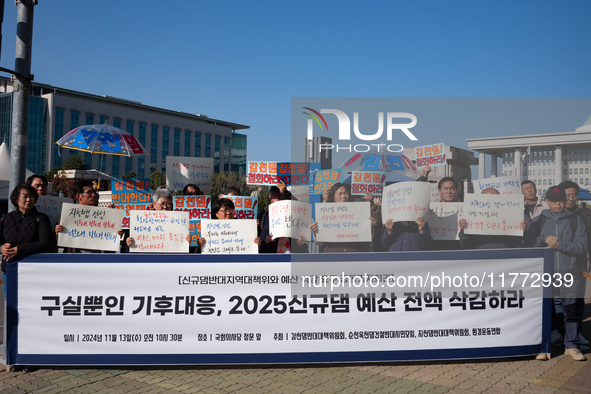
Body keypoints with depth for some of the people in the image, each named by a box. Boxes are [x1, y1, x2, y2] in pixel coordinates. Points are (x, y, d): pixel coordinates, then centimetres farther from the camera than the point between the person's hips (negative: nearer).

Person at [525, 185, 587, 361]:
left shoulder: (576, 220, 8)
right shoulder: (539, 220, 11)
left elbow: (582, 246, -1)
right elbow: (528, 241, 2)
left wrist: (559, 245, -12)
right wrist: (545, 239, -13)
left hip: (569, 273, 0)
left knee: (571, 310, 1)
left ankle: (571, 345, 15)